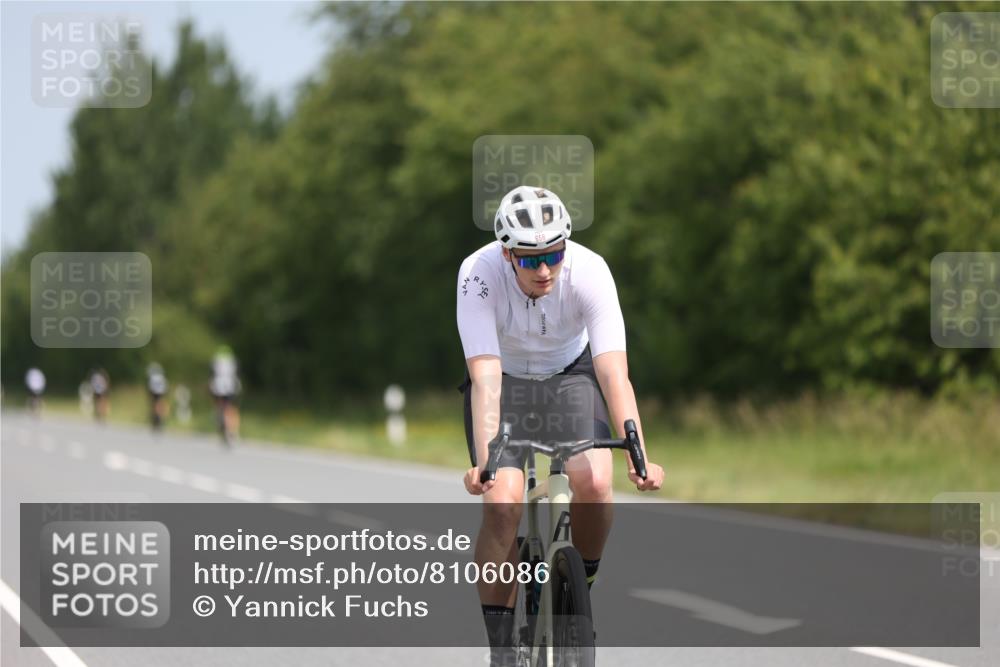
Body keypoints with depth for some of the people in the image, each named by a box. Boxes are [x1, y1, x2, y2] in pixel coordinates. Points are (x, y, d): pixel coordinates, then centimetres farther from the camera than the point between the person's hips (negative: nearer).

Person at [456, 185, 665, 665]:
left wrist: (638, 457, -46)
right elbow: (486, 379, -35)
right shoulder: (478, 275, -31)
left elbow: (614, 375, -35)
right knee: (502, 502, -21)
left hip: (570, 373, 1)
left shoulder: (590, 272, -30)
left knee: (594, 482, -25)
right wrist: (484, 461, -47)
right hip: (504, 378, -1)